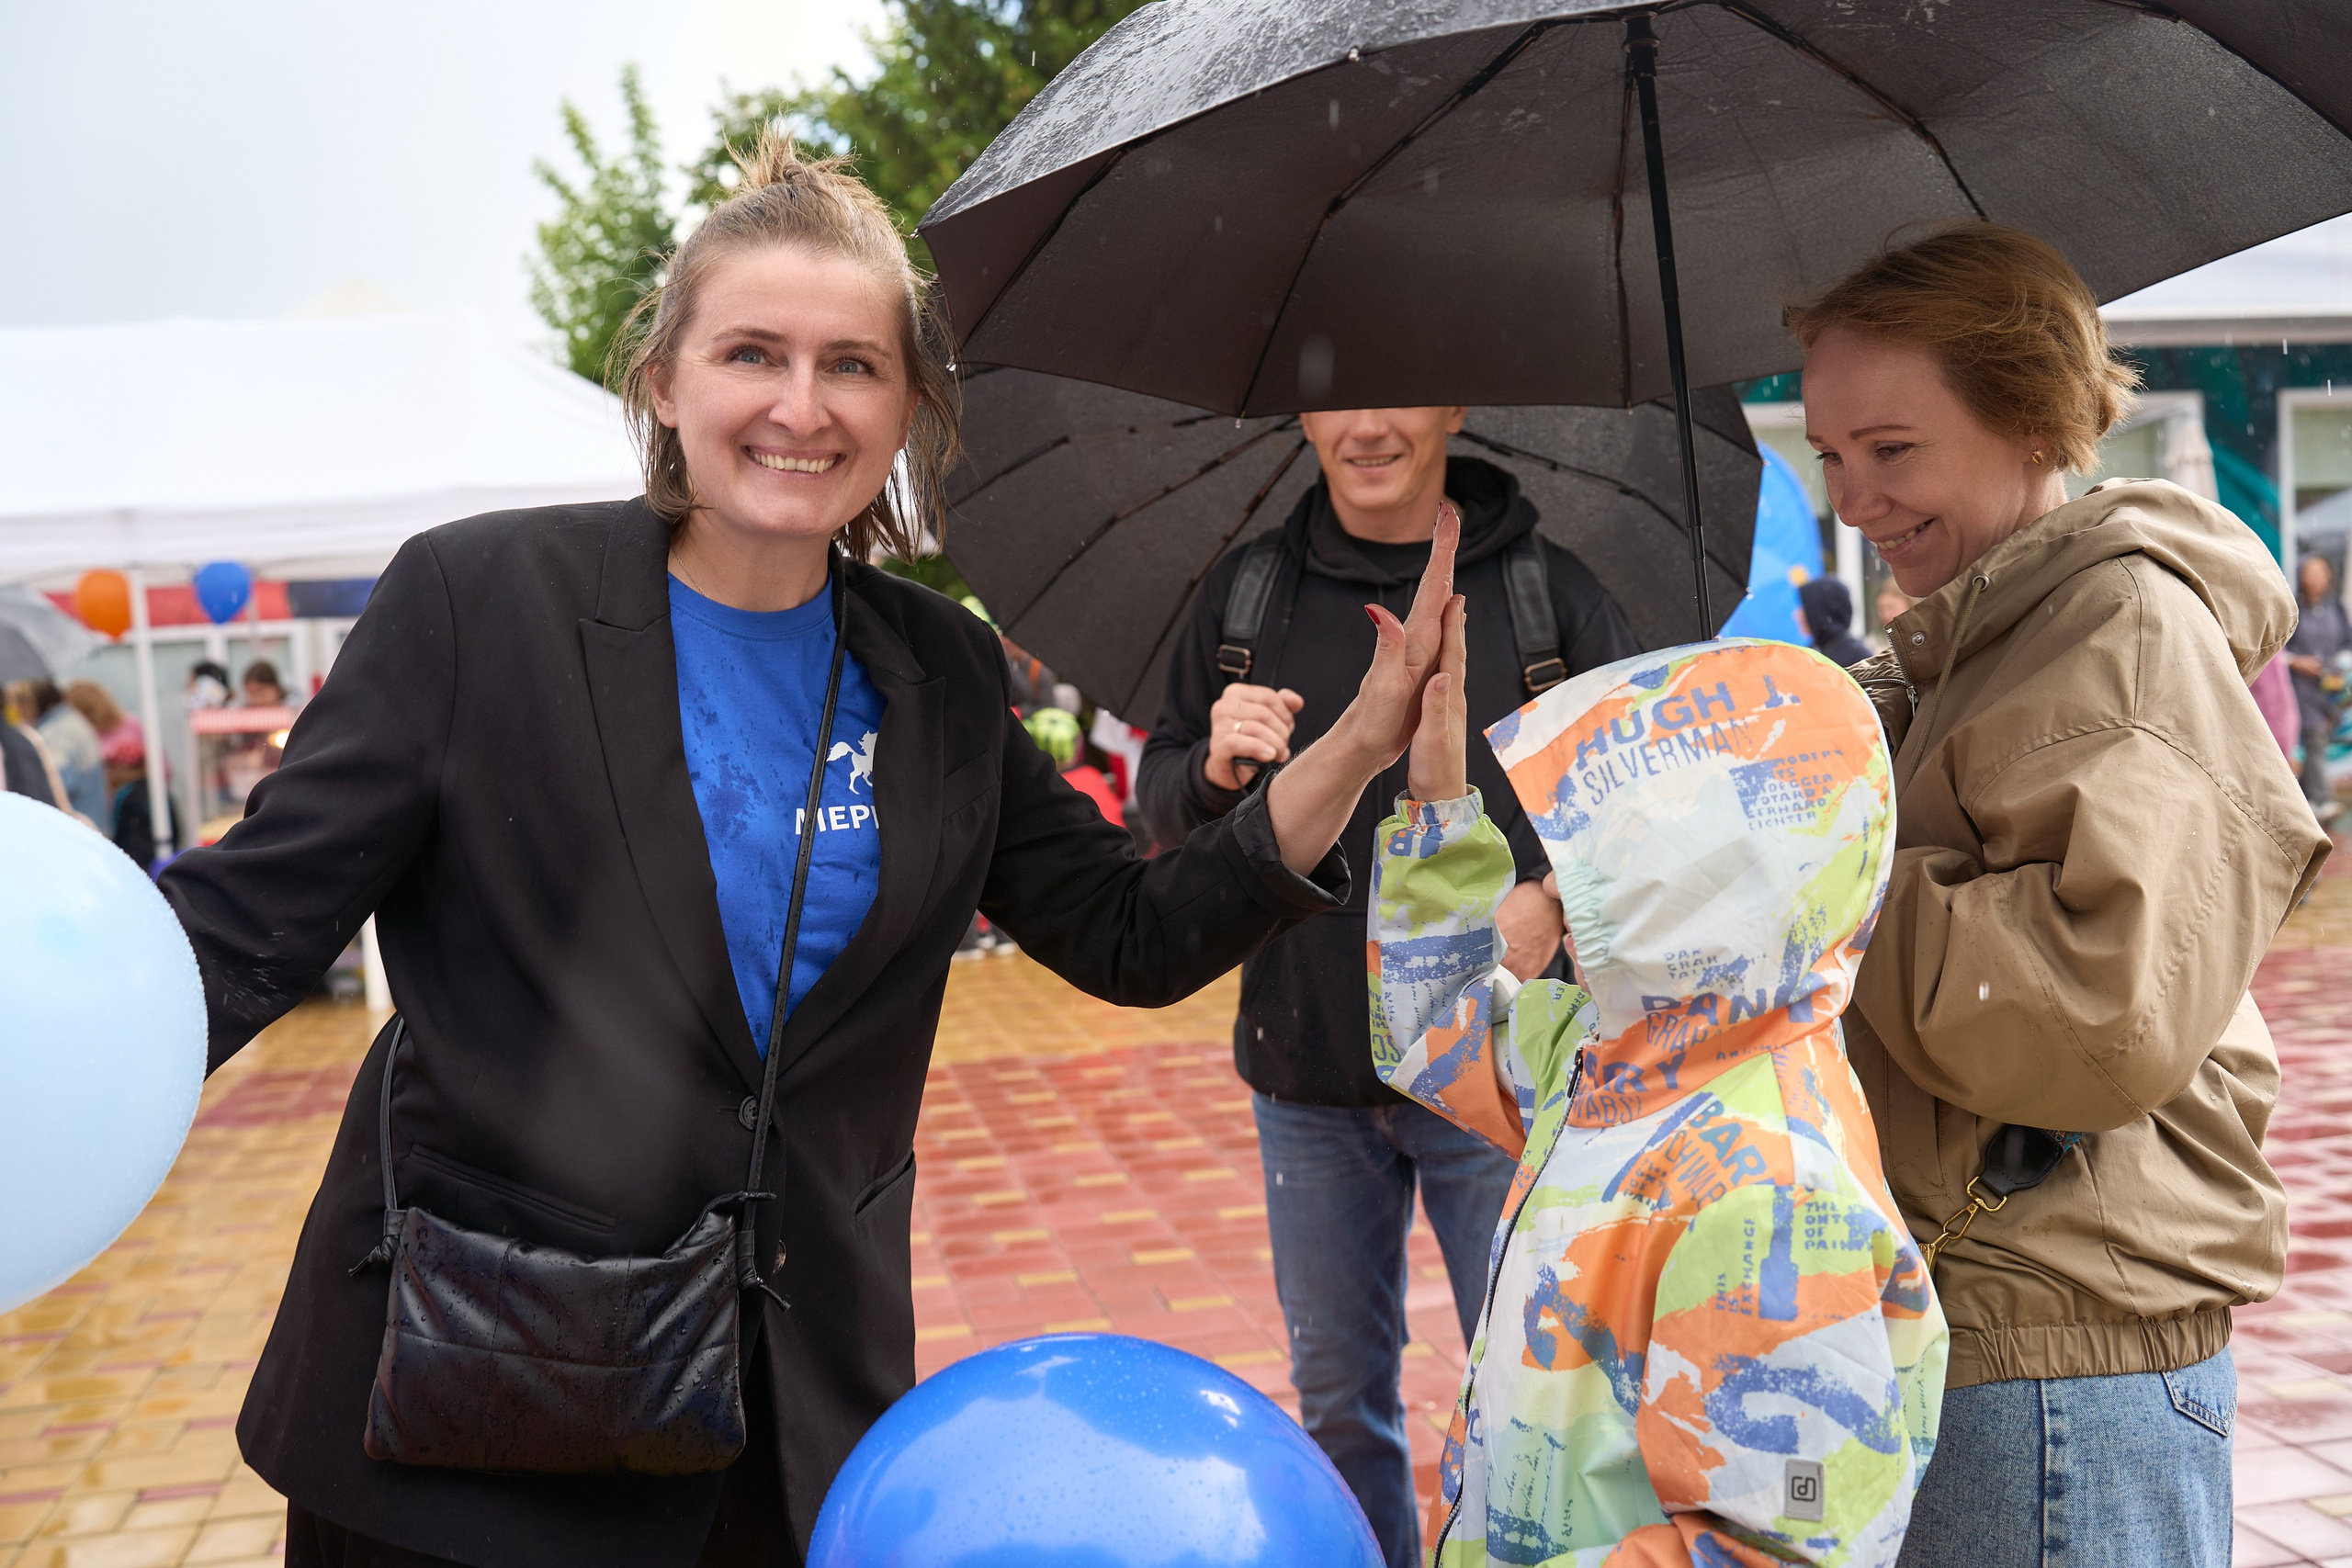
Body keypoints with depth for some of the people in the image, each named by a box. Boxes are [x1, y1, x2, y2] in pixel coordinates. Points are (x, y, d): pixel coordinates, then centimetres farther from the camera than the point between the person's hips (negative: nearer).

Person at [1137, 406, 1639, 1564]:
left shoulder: (1549, 590, -3)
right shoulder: (1244, 591, 4)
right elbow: (1156, 806, 8)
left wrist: (1556, 902, -19)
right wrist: (1213, 771, -15)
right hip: (1308, 1076, 3)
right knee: (1337, 1396, 17)